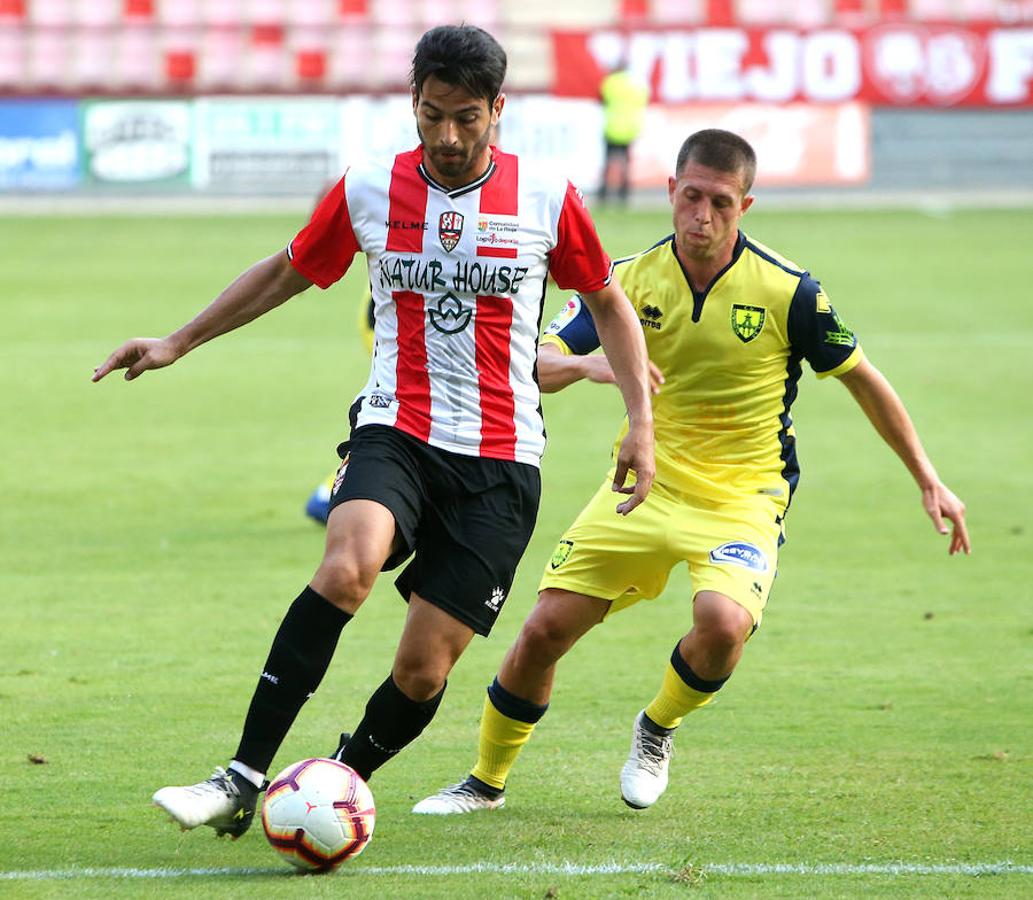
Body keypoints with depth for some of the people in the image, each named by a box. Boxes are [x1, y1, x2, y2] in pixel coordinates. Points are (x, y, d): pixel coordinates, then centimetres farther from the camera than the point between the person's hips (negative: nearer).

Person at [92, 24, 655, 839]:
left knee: (424, 667, -6)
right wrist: (176, 344, 19)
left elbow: (608, 302, 14)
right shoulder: (368, 192, 2)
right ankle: (243, 780, -31)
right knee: (346, 569, -32)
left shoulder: (546, 200, -1)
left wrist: (642, 422, 7)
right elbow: (286, 273, 19)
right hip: (394, 434, 0)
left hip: (501, 464, 0)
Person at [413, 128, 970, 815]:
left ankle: (657, 730, 2)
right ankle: (487, 782, 20)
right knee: (544, 631, -4)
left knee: (722, 624, -31)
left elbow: (863, 379, -1)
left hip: (744, 497, -3)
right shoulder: (631, 280, -6)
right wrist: (584, 364, -34)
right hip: (645, 487, 3)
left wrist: (929, 481, 1)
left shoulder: (789, 292, -13)